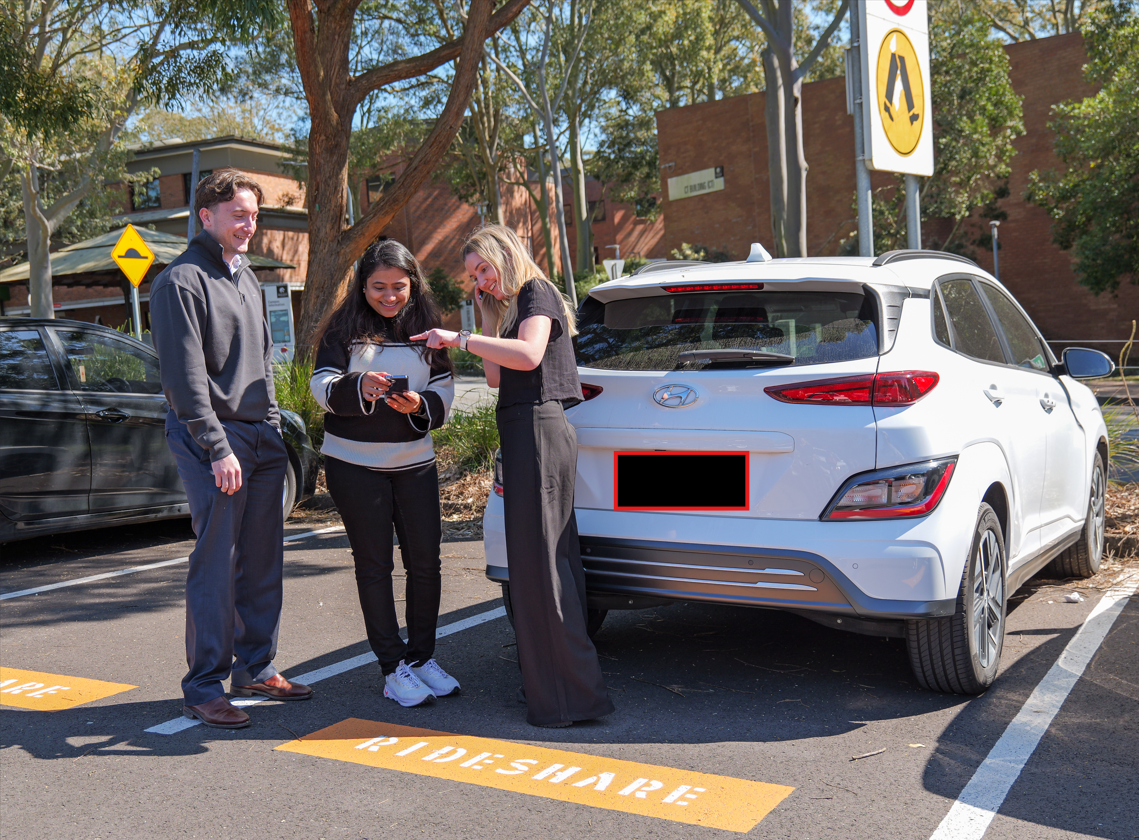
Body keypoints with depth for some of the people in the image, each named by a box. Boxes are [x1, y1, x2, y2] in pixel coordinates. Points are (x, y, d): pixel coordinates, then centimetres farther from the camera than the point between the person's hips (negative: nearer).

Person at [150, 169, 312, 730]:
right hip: (213, 437, -8)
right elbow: (185, 375, -14)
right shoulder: (181, 281, -7)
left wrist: (274, 422, 16)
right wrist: (218, 447, -18)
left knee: (263, 561, 10)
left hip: (263, 434, 8)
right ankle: (204, 687, 4)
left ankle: (256, 668, 21)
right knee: (216, 565, -5)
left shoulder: (246, 277, 19)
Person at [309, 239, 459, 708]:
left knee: (426, 561, 3)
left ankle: (422, 656, 20)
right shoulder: (344, 329, -1)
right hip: (355, 464, -3)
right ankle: (393, 669, 11)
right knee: (374, 565, 3)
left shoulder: (424, 326, 7)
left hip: (414, 461, 3)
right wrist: (359, 387, -30)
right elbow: (322, 386, -9)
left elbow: (444, 391, 5)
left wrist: (420, 404, -18)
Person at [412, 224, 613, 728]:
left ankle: (571, 696, -5)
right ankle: (549, 685, 21)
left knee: (538, 559, -9)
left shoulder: (537, 294, -5)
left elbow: (529, 355, -24)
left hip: (539, 431, -10)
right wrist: (486, 315, 16)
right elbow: (497, 377, 18)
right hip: (524, 435, 10)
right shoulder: (512, 306, 24)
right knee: (548, 556, 12)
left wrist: (462, 340, -21)